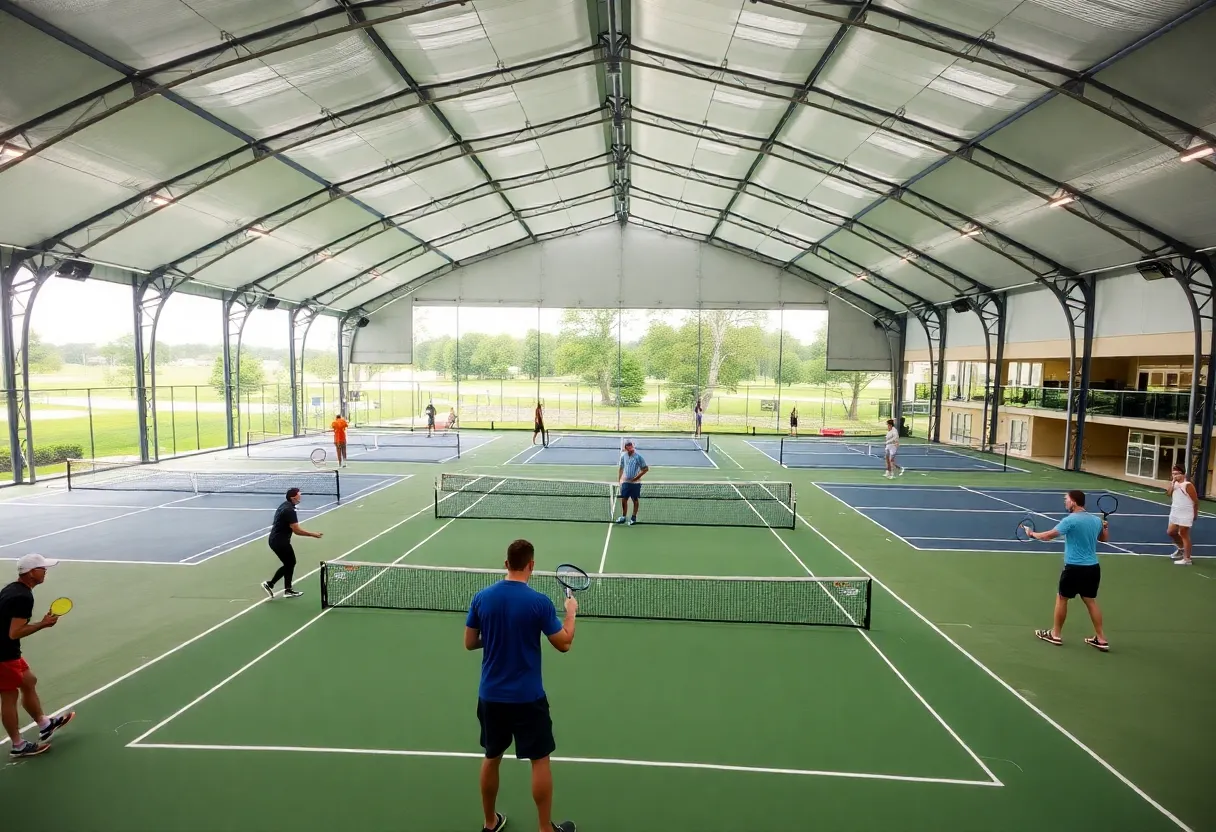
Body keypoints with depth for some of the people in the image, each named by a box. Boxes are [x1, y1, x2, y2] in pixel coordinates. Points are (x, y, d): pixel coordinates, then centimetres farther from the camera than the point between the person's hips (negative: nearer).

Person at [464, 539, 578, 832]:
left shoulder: (481, 597, -6)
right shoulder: (539, 601, -17)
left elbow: (470, 643, 3)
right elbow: (564, 644, -8)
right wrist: (571, 612, 7)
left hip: (490, 695, 4)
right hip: (527, 697, -4)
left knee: (491, 758, 20)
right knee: (540, 761, 11)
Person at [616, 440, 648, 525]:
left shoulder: (638, 456, -9)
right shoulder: (623, 456, 4)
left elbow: (645, 469, -7)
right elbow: (621, 468, 15)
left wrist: (637, 477, -14)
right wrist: (619, 479, 8)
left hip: (635, 482, -3)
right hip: (625, 482, 3)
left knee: (635, 500, 6)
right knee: (624, 499, 4)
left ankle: (633, 517, 16)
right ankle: (623, 517, 17)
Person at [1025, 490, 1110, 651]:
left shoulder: (1070, 520, -16)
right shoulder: (1096, 520, 5)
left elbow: (1049, 535, -13)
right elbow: (1103, 539, 23)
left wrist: (1033, 534, 3)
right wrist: (1105, 527, 40)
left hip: (1075, 568, -6)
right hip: (1093, 567, 6)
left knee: (1061, 598, 8)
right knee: (1091, 601, 14)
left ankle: (1055, 634, 18)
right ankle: (1101, 639, 15)